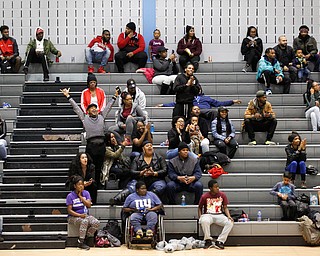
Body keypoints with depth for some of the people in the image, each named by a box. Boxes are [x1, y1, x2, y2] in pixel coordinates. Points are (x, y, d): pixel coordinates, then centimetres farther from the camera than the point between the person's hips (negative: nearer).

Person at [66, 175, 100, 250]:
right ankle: (80, 243, -25)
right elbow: (69, 210, -11)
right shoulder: (70, 196, -8)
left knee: (96, 223, -23)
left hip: (85, 215, 4)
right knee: (84, 221, -36)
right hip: (73, 217, -4)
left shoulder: (86, 193, 4)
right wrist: (80, 215, -22)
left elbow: (89, 205, -8)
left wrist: (80, 196, -12)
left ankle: (87, 236, 0)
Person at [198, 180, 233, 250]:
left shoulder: (222, 195, 3)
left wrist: (229, 216, -10)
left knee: (230, 223, -27)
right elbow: (199, 208, 9)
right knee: (204, 221, -39)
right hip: (208, 215, -2)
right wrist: (200, 217, -7)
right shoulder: (204, 196, -3)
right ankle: (208, 241, -19)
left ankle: (219, 242, -21)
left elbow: (225, 207, 8)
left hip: (219, 215, 2)